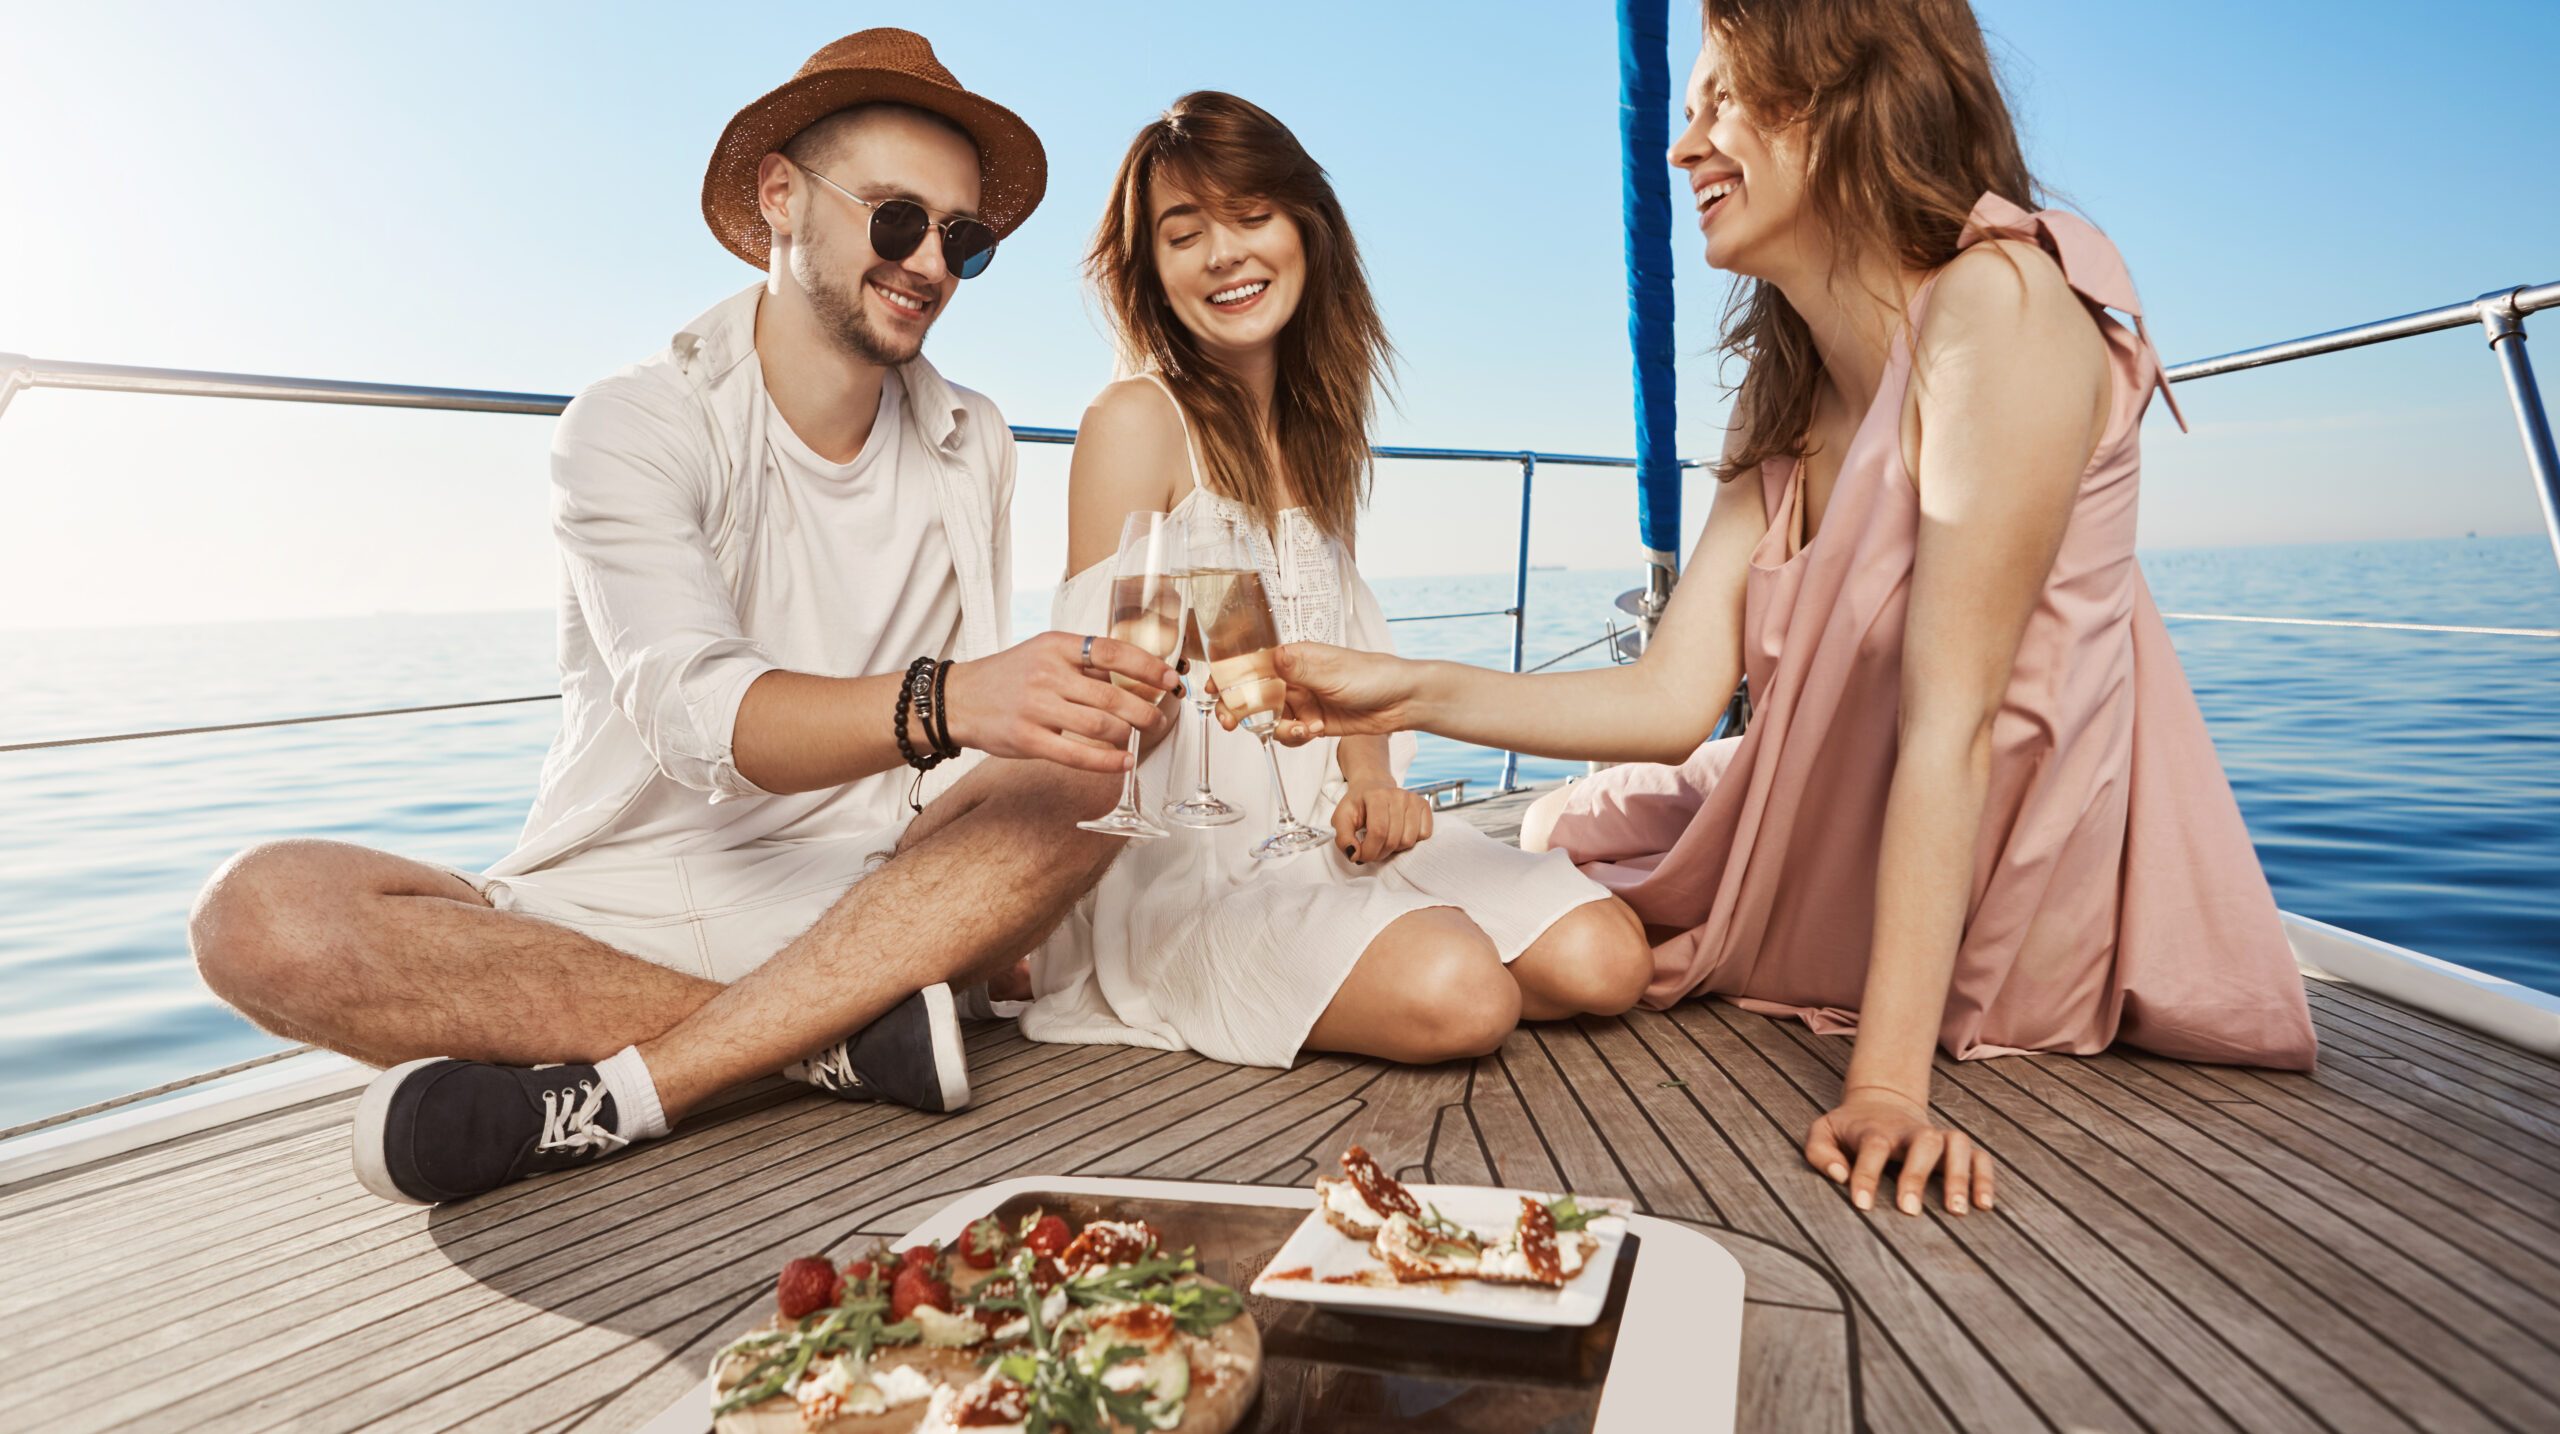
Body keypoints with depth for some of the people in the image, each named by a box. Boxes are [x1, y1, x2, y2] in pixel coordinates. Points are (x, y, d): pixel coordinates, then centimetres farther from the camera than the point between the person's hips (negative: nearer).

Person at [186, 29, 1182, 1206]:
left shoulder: (971, 448, 7)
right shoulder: (636, 430, -7)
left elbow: (976, 726, 7)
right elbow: (700, 716, -24)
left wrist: (977, 919, -10)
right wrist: (937, 704, -42)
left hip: (862, 909, 3)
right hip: (609, 915, -2)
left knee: (1098, 760, -23)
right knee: (265, 915, -25)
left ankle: (609, 1096, -24)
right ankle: (843, 1038, -24)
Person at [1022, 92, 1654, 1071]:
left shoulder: (1318, 426, 15)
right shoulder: (1139, 419, -6)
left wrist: (1372, 779, -4)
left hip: (1329, 818, 7)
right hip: (1191, 848, -7)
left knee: (1604, 962, -7)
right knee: (1454, 996, -29)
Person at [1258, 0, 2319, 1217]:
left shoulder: (1999, 303, -24)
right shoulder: (1780, 400, 3)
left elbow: (1950, 718, -30)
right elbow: (1676, 696, -8)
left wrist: (1888, 1080, -31)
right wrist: (1408, 693, -17)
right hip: (1846, 840, 8)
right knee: (1563, 836, 21)